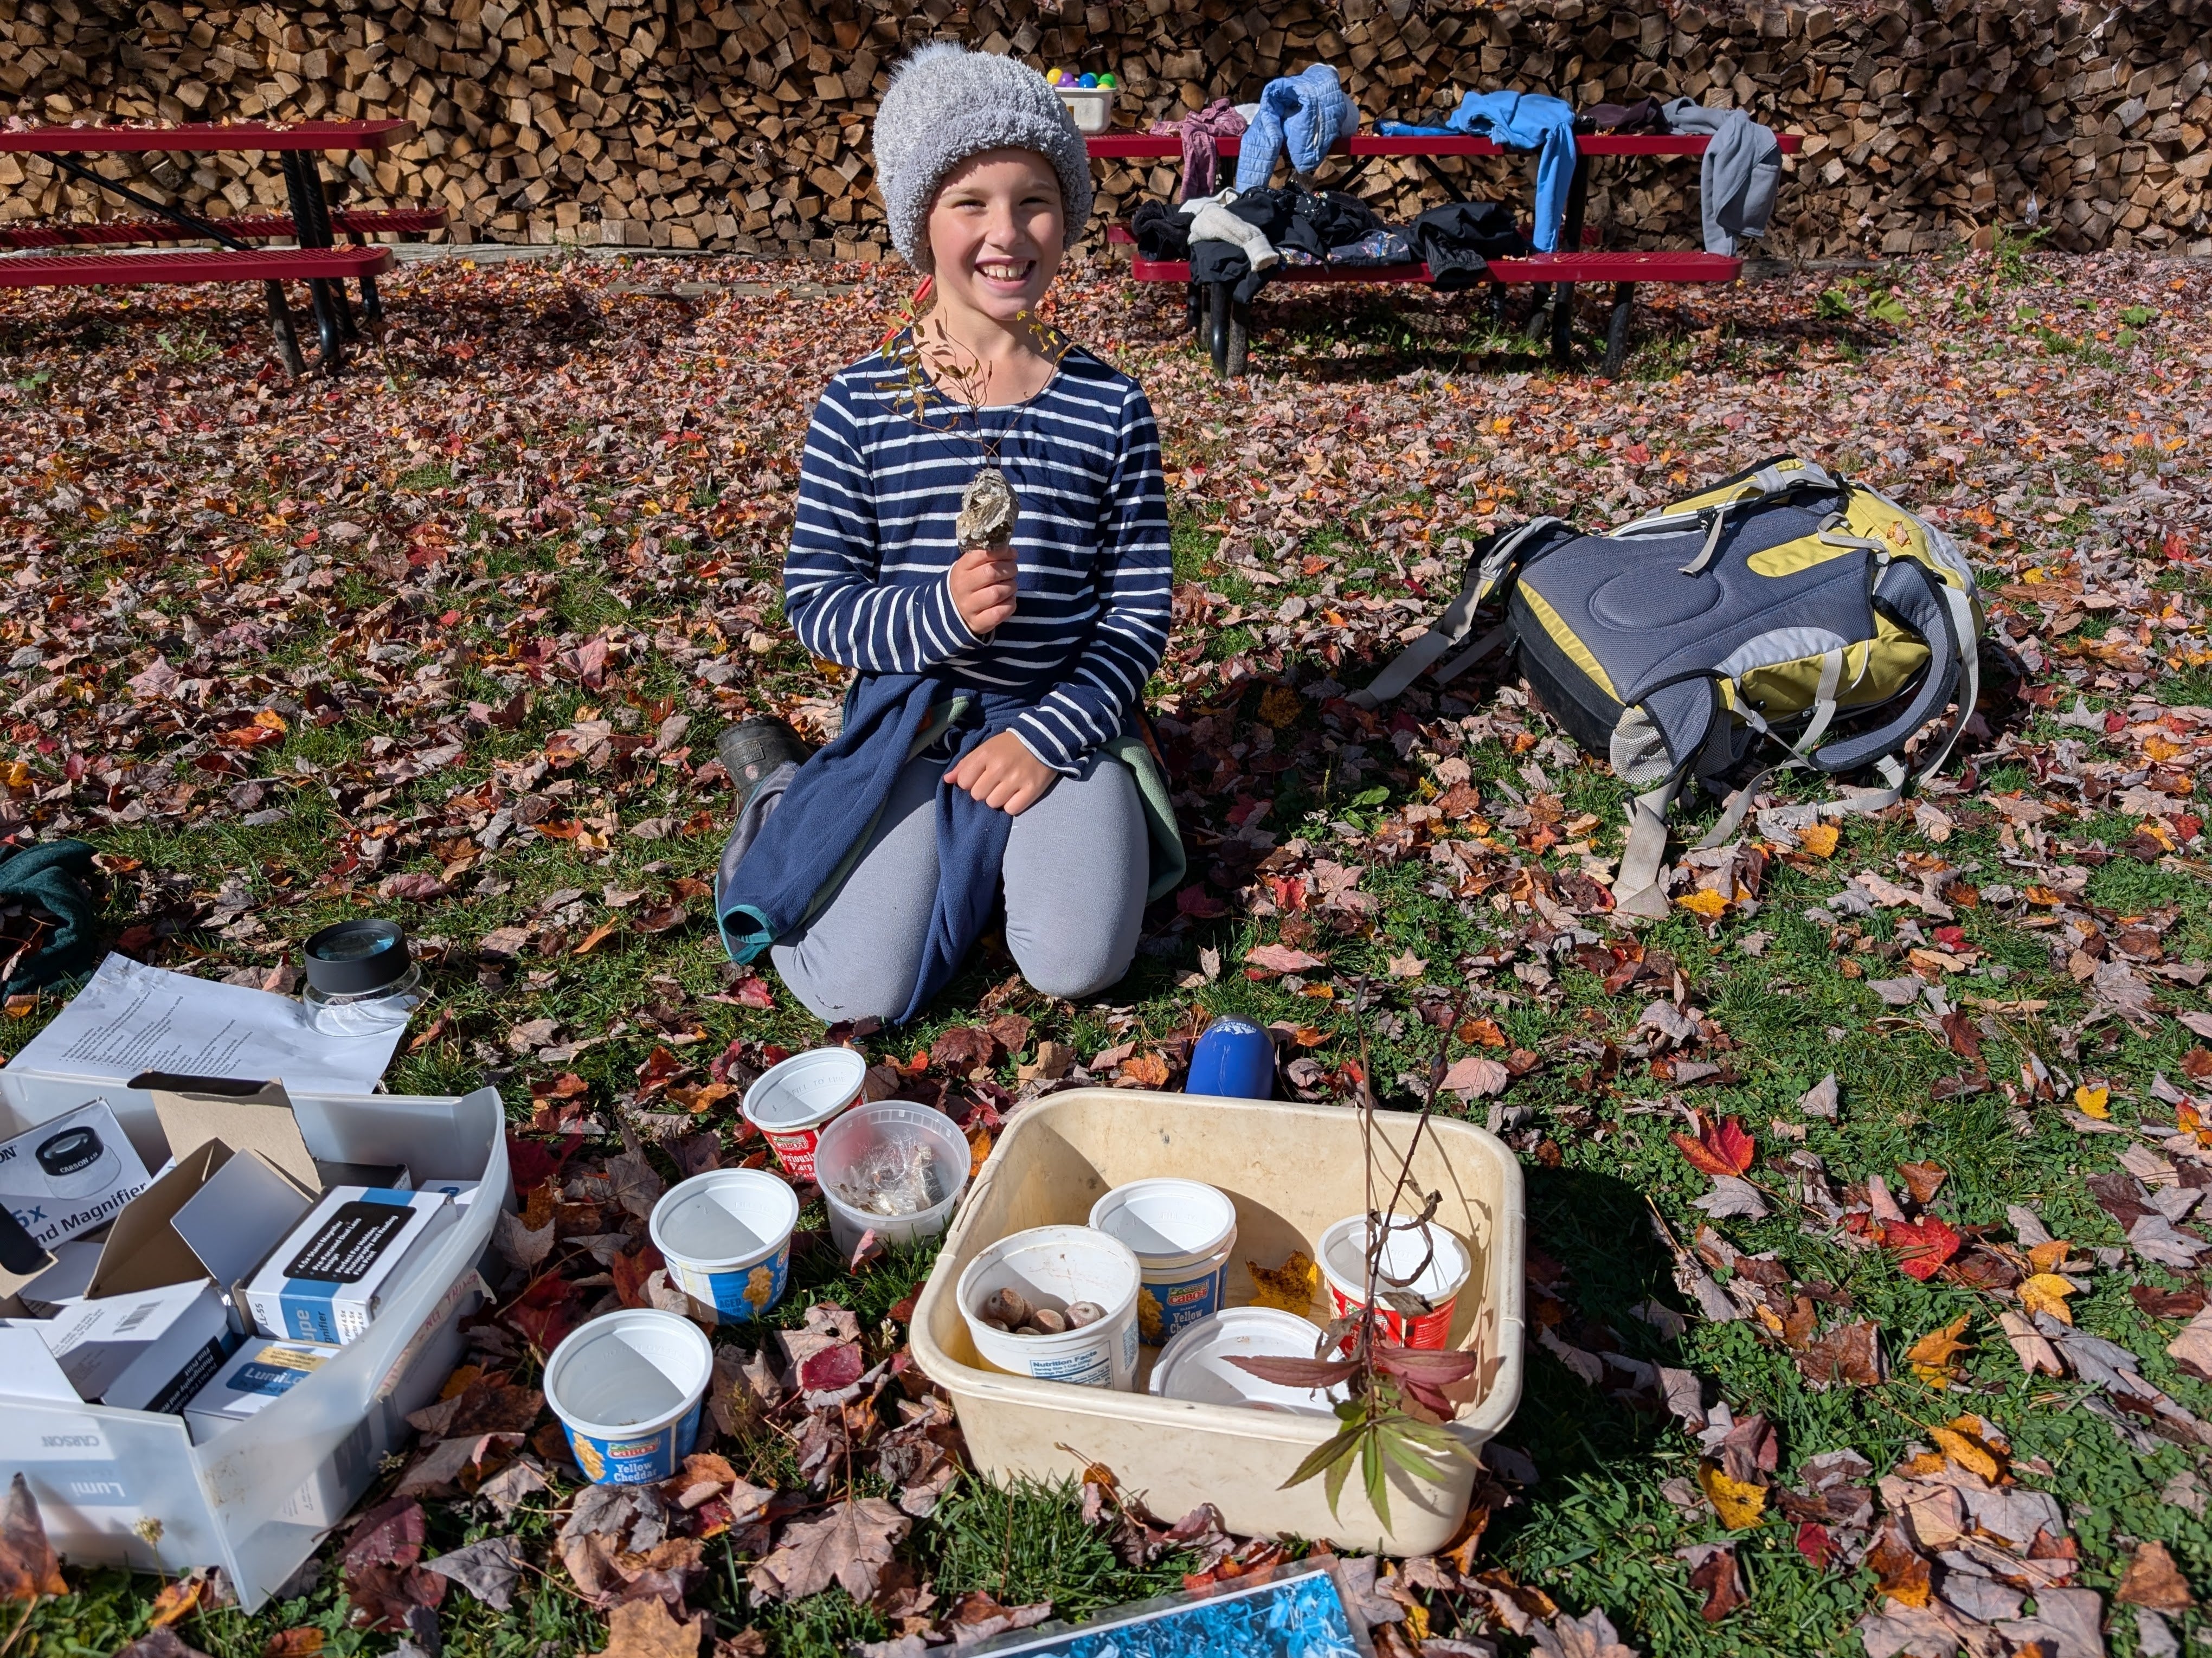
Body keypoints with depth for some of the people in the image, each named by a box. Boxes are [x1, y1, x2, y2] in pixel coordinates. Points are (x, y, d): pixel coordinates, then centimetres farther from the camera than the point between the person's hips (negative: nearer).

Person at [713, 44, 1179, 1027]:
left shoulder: (1110, 407, 0)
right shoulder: (861, 404, -3)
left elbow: (1139, 612, 0)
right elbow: (814, 601, -3)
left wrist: (1047, 736, -12)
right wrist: (939, 616, -22)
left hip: (1060, 721, 1)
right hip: (906, 721, -1)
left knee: (1079, 966, -18)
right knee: (863, 993, -13)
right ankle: (780, 793, 16)